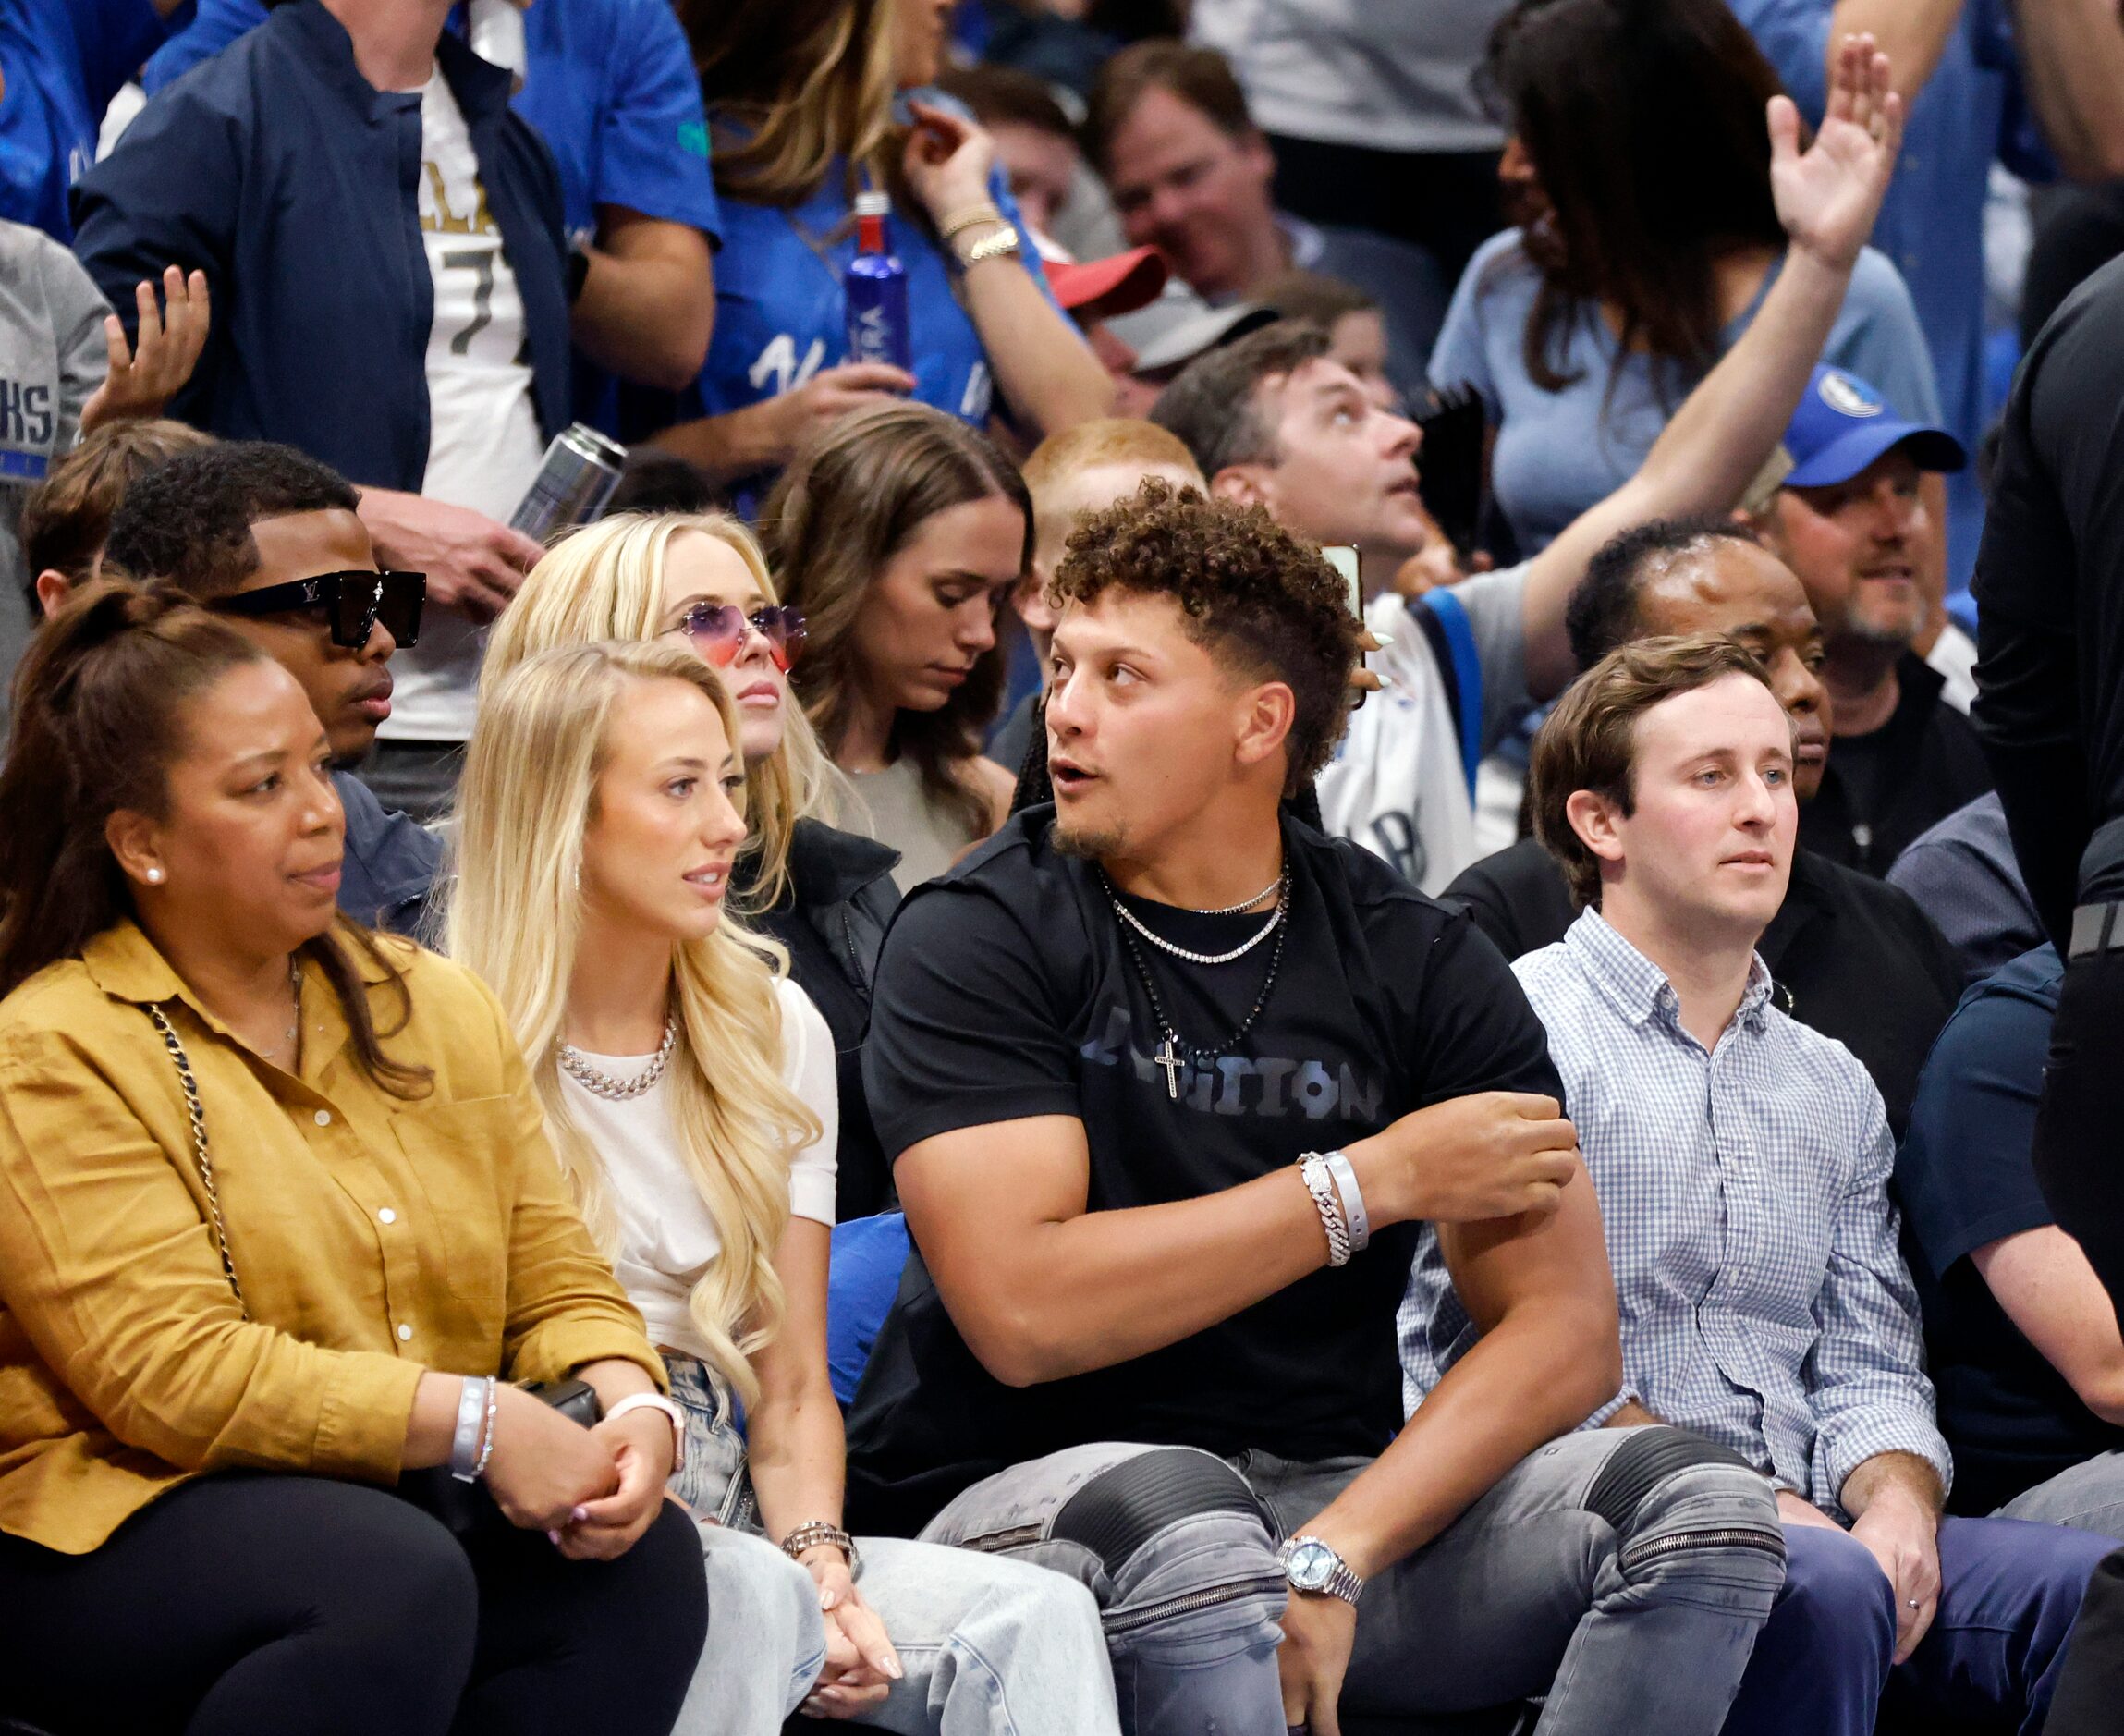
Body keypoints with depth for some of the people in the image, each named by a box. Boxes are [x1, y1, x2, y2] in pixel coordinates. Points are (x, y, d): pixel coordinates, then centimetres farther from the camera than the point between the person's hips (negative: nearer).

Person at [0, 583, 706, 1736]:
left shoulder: (435, 1010, 15)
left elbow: (556, 1284, 12)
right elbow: (172, 1375, -17)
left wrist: (629, 1407, -12)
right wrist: (469, 1422, -22)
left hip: (412, 1505, 6)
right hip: (113, 1537, -6)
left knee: (645, 1553, -22)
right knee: (390, 1580, -35)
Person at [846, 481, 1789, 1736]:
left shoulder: (1417, 962, 5)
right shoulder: (980, 938, -3)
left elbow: (1564, 1328, -3)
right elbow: (1022, 1311, -16)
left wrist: (1334, 1553, -19)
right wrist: (1378, 1182, -11)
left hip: (1336, 1485, 4)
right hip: (1028, 1486, -4)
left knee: (1701, 1502, -18)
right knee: (1185, 1527, -38)